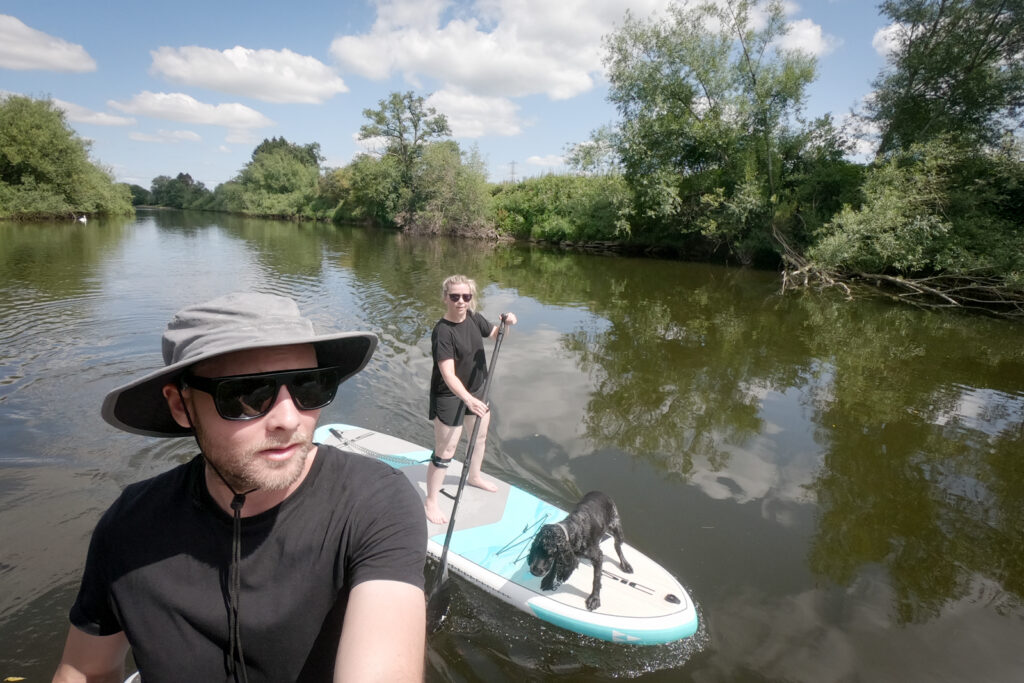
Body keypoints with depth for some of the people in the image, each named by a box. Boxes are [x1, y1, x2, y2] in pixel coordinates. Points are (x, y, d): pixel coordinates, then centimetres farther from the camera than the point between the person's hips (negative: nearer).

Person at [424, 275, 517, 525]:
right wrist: (468, 399, -50)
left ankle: (474, 476, 52)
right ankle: (431, 501, 17)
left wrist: (506, 323, -10)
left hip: (476, 389, 8)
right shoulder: (442, 332, -28)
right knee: (445, 450, -1)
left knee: (480, 435, 26)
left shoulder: (473, 317, -6)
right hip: (450, 396, -8)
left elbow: (493, 334, 12)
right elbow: (448, 374, -36)